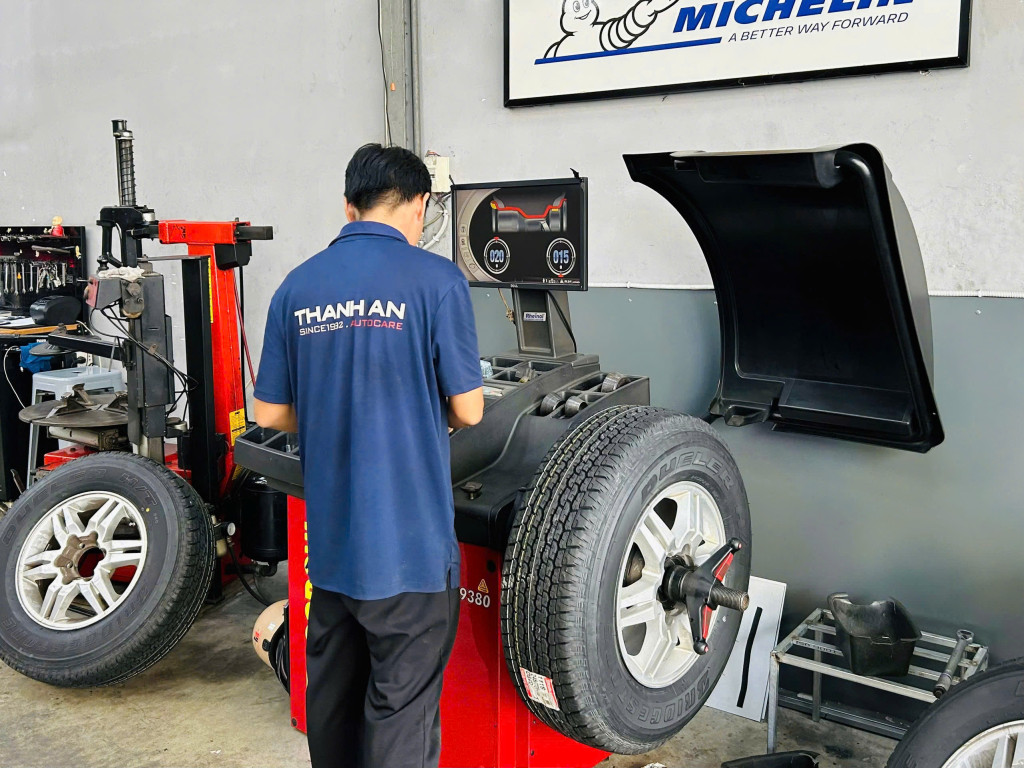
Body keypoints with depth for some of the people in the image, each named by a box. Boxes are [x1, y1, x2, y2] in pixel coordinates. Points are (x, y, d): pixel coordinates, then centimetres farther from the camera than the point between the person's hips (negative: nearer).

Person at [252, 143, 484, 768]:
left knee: (331, 697, 21)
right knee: (402, 714, 6)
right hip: (410, 541, -5)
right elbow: (468, 411, -9)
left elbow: (270, 413, 6)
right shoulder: (436, 280, -12)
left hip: (329, 540, 5)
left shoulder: (297, 287, 2)